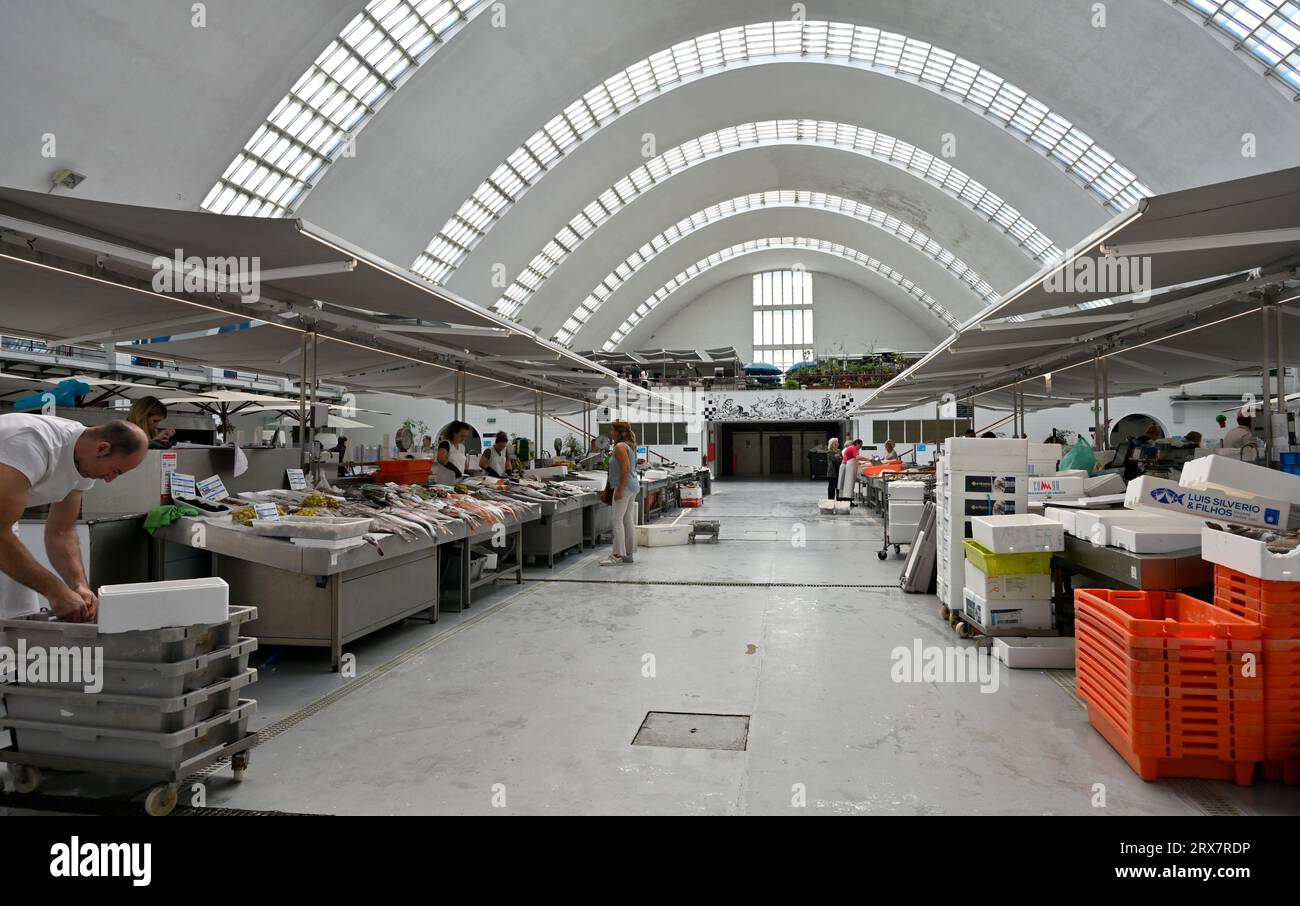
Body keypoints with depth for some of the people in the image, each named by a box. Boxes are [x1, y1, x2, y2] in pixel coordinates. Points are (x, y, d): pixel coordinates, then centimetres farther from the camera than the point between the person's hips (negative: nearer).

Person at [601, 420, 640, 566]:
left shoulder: (620, 446, -12)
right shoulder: (629, 445, 17)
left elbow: (625, 468, -22)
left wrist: (619, 489, -22)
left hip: (625, 486, -10)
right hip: (633, 485, 10)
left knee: (618, 520, -9)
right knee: (628, 521, 11)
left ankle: (617, 555, -9)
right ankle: (629, 554, 15)